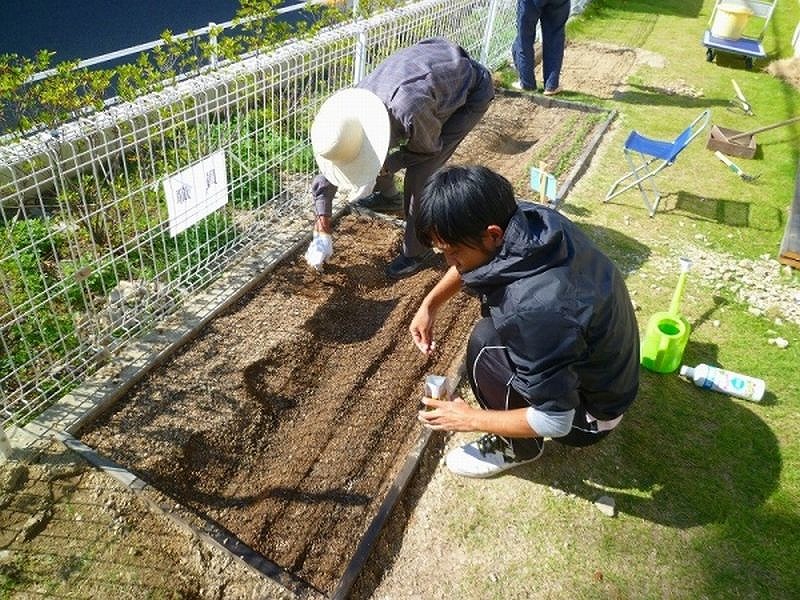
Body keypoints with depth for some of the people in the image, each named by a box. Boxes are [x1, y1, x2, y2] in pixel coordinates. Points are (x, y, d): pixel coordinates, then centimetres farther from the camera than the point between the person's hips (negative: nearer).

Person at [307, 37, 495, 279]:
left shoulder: (409, 111, -43)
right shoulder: (355, 103, -20)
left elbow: (427, 148, -19)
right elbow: (328, 158, -5)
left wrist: (384, 168, -22)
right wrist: (322, 214, -5)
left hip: (472, 91, -6)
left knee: (420, 175, -16)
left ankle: (417, 252, 3)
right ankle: (385, 193, 38)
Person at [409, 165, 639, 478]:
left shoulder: (534, 308, -40)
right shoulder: (532, 217, -17)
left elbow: (556, 422, -29)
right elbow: (475, 258, 6)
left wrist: (470, 419, -16)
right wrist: (430, 304, 0)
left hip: (593, 409, -7)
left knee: (485, 344, -22)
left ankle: (518, 448, 5)